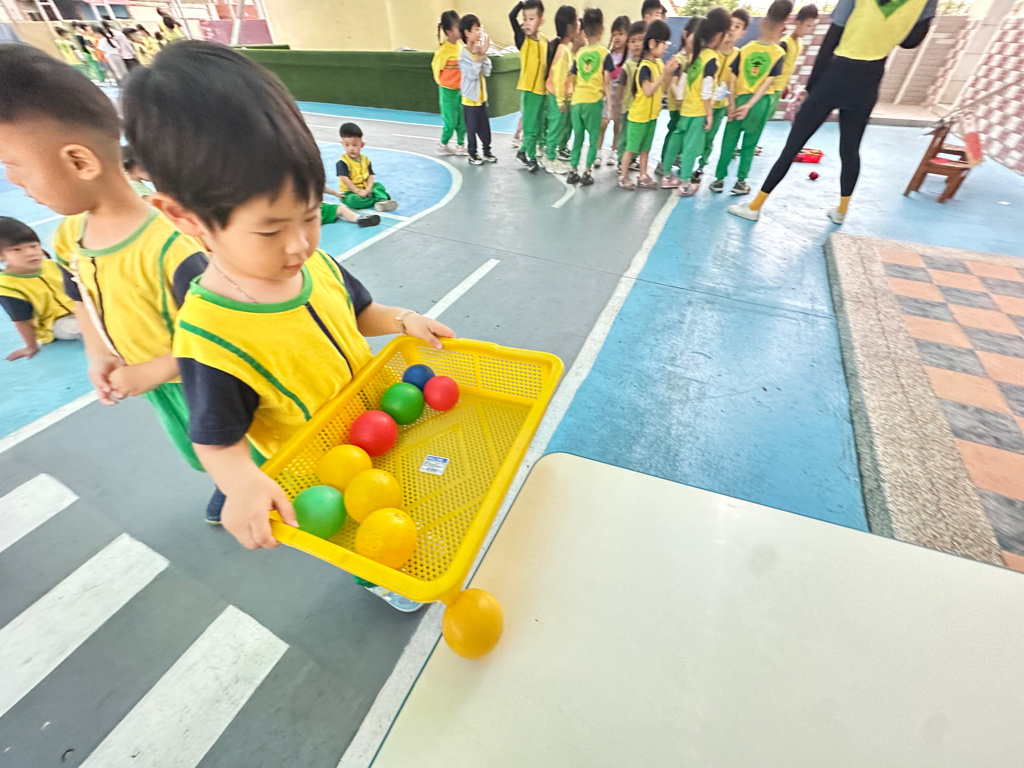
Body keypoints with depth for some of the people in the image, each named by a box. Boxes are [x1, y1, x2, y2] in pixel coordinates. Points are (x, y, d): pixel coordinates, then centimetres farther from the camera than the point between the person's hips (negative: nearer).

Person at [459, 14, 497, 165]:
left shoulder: (479, 50, 4)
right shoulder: (464, 53, -15)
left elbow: (487, 72, 0)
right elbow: (473, 74, -22)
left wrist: (484, 55, -12)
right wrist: (479, 56, -22)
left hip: (482, 97, 6)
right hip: (470, 98, -6)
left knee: (485, 127, 13)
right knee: (472, 129, 4)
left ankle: (487, 152, 26)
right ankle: (473, 155, 17)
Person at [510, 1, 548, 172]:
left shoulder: (545, 40, 5)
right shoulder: (522, 39, -5)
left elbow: (548, 63, 14)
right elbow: (512, 16, -16)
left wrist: (549, 82, 9)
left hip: (542, 89, 5)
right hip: (529, 89, -5)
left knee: (538, 126, 11)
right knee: (531, 127, -2)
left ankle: (523, 151, 27)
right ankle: (531, 158, 12)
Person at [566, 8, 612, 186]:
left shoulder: (579, 53, 12)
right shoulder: (604, 53, 1)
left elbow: (573, 80, 15)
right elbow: (606, 81, -5)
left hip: (577, 100, 4)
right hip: (594, 101, -3)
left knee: (577, 137, 12)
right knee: (593, 138, 5)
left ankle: (573, 171, 11)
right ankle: (586, 172, 1)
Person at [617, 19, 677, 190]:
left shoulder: (659, 63, 7)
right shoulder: (645, 67, -18)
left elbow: (661, 88, 12)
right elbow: (648, 90, -28)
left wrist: (670, 72, -2)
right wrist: (664, 74, -29)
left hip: (652, 114, 8)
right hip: (639, 115, -8)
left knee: (645, 147, 13)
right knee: (631, 147, 1)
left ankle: (643, 176, 20)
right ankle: (623, 176, 11)